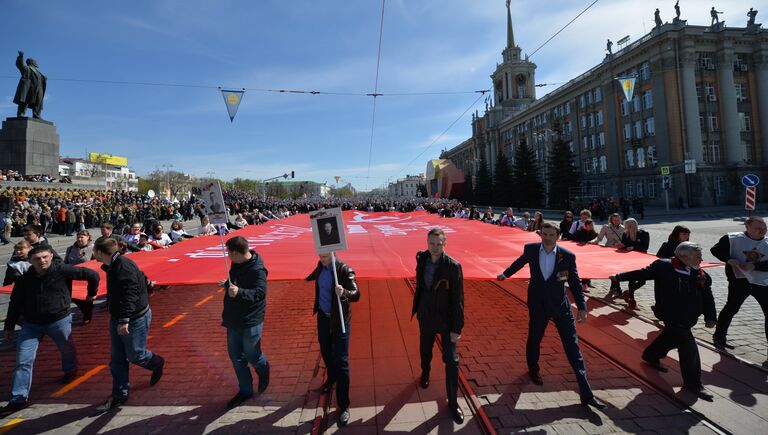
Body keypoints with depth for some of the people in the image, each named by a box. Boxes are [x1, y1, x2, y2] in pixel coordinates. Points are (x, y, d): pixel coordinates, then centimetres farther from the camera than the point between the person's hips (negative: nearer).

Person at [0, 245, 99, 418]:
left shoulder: (63, 271, -15)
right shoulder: (24, 279, -6)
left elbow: (92, 275, -8)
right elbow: (15, 304, 5)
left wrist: (92, 293, 4)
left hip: (59, 320, -2)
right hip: (31, 324, 2)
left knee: (67, 348, 19)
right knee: (23, 360, -1)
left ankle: (70, 370, 49)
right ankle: (19, 398, 9)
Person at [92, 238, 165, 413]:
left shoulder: (124, 266, -23)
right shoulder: (112, 266, 8)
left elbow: (131, 294, -30)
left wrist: (124, 319, -32)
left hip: (135, 318, -9)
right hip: (117, 318, 9)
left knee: (134, 355, 3)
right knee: (117, 359, 12)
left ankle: (157, 363, 33)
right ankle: (119, 395, 23)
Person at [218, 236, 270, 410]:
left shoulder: (257, 270, -25)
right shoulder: (237, 264, 1)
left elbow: (260, 293, -34)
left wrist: (239, 292, -44)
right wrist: (227, 285, 30)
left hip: (250, 322, -8)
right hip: (234, 319, 8)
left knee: (252, 355, 6)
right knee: (235, 356, 13)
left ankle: (264, 370, 41)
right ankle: (245, 390, 29)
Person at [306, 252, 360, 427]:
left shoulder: (344, 270, -23)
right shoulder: (321, 266, -3)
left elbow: (356, 294, -31)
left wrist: (344, 293, -52)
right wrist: (310, 278, 42)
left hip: (339, 320, -6)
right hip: (323, 316, 7)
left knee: (341, 362, -2)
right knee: (325, 352, 25)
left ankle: (344, 406, 9)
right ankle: (331, 378, 54)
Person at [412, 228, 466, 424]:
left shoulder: (453, 266, -21)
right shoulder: (422, 259, -8)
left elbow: (458, 299, -17)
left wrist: (457, 328, -15)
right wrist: (416, 308, 12)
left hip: (446, 319, -4)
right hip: (426, 317, 4)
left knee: (451, 361, 0)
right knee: (425, 351, 24)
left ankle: (452, 402, 19)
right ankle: (425, 373, 56)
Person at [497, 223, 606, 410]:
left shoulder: (568, 256, -11)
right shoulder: (531, 249, -7)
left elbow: (575, 282, -3)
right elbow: (520, 261, 15)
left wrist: (582, 307, -6)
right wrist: (506, 274, 17)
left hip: (561, 306, -1)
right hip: (537, 305, 1)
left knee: (573, 347, 0)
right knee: (534, 340, 15)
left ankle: (586, 394, 7)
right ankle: (533, 370, 45)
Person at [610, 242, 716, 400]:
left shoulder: (702, 275, 0)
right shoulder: (664, 266, -18)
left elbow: (708, 297, 7)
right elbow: (643, 273, -8)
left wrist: (710, 317, -1)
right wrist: (619, 277, -7)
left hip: (687, 318, 7)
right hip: (673, 317, -7)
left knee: (671, 338, 25)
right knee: (689, 348, -6)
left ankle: (650, 356, 50)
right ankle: (693, 384, 10)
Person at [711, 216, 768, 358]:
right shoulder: (733, 238, -7)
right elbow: (715, 250, -1)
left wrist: (754, 265, -22)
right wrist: (729, 260, -15)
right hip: (739, 280, -3)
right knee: (731, 308, 7)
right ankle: (719, 336, 25)